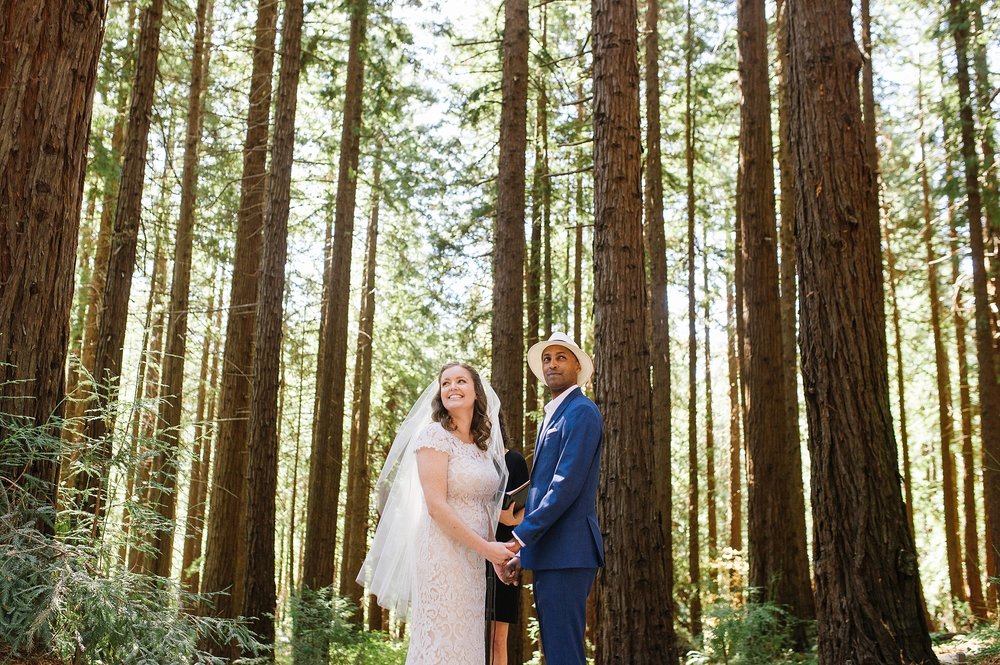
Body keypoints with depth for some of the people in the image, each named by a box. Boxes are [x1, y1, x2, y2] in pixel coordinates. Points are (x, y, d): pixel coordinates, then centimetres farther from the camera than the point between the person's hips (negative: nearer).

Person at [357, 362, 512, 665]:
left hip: (473, 559, 7)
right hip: (442, 555, -7)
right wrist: (485, 548, -15)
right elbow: (436, 506, -16)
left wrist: (498, 553, 6)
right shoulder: (434, 435, -8)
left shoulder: (483, 443, 13)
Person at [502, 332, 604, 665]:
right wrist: (523, 552, 16)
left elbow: (568, 483, -18)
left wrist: (520, 537, -17)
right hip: (547, 553, 10)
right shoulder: (552, 416, 21)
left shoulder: (581, 411, -8)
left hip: (566, 552, -10)